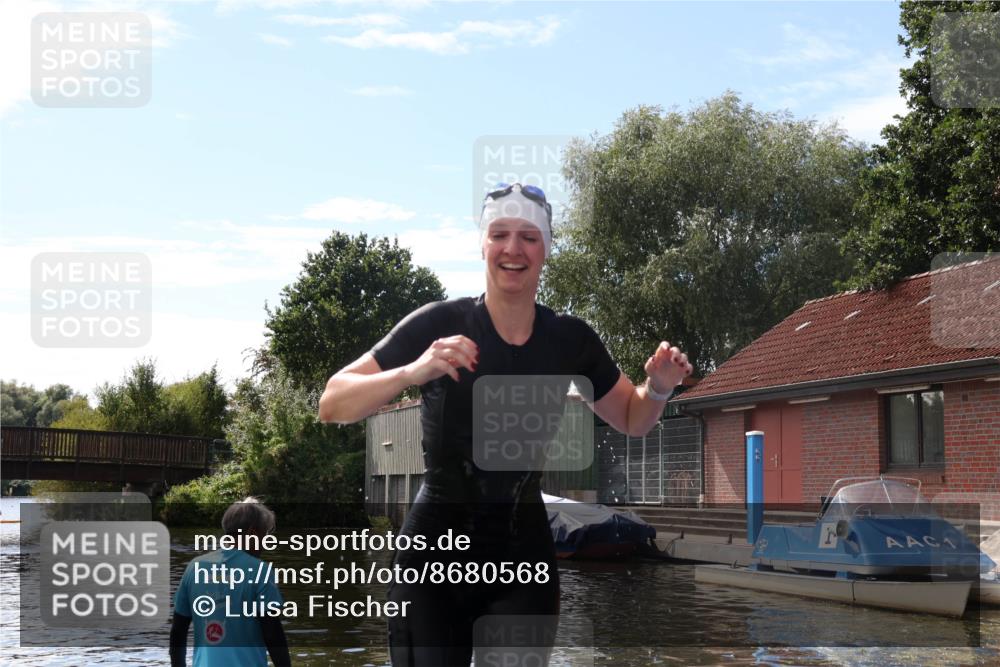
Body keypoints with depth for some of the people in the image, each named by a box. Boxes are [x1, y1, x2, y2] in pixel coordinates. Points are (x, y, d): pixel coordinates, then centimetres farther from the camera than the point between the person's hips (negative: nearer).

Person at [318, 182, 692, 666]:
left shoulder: (571, 340, -1)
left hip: (524, 558, 3)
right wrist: (413, 372, -33)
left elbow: (632, 420, 15)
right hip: (435, 556, -3)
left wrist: (658, 388, -8)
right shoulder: (438, 325, -12)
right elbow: (332, 405, -16)